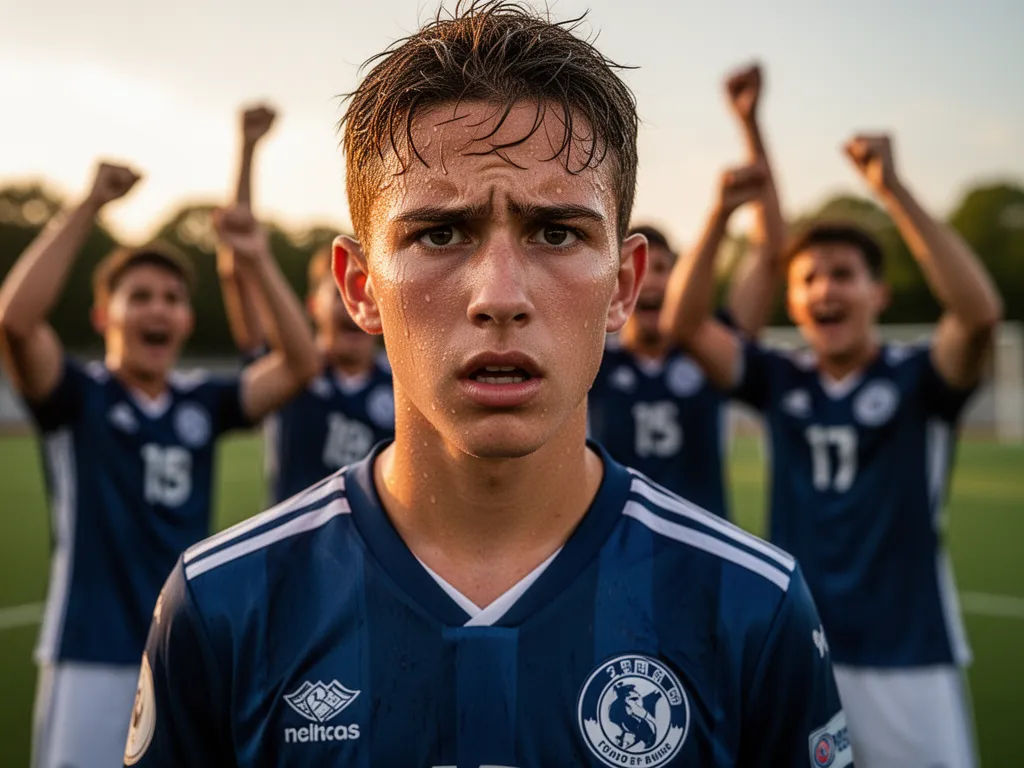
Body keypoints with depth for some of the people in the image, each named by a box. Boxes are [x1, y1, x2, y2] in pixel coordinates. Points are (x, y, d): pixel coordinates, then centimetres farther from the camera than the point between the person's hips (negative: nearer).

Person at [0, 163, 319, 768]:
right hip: (94, 656, -4)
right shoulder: (77, 398, -4)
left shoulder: (202, 403, 7)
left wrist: (259, 261, -6)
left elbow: (300, 363, 0)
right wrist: (90, 207, -20)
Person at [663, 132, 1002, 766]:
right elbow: (684, 322, -6)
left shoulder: (917, 379, -5)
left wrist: (894, 190, -27)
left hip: (908, 657, -2)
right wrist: (721, 213, -17)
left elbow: (981, 312, -25)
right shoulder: (781, 380, 3)